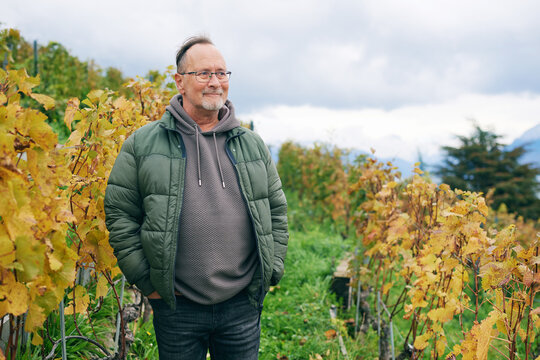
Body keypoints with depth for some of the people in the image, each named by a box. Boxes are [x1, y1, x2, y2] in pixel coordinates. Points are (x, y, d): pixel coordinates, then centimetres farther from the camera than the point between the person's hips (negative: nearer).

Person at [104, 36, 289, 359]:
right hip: (176, 308, -2)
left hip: (243, 305, 2)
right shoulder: (143, 144, 0)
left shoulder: (253, 145, 8)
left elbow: (277, 211, 14)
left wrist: (271, 271, 6)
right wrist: (147, 281, -5)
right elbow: (120, 214, 0)